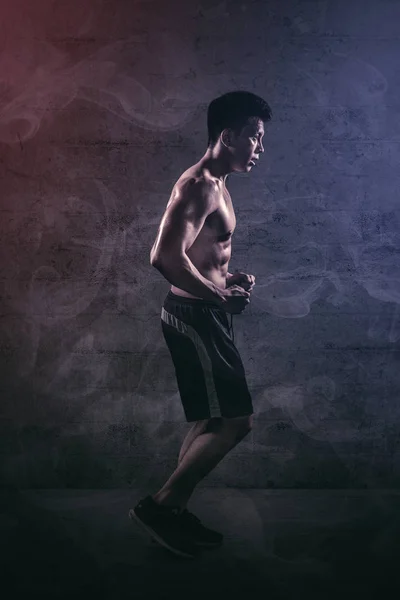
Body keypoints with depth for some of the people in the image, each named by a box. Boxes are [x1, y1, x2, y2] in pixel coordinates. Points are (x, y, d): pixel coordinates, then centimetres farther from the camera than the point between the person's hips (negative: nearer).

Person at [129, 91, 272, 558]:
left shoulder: (214, 185, 16)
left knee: (210, 422, 15)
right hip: (194, 316, -10)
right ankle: (159, 505, 5)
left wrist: (228, 280, 9)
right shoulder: (200, 185, -17)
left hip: (202, 314, 10)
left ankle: (174, 512, 26)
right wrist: (222, 296, -17)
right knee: (236, 420, -6)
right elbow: (166, 257, -28)